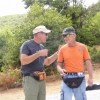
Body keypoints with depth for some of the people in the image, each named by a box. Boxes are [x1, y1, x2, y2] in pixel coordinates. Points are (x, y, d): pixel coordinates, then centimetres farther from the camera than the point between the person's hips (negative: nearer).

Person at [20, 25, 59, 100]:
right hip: (30, 78, -7)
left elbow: (47, 62, 22)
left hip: (41, 79, 8)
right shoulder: (27, 45, -7)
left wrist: (57, 53, 10)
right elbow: (23, 61, -20)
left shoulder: (42, 47, 15)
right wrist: (38, 54, -21)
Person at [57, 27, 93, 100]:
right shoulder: (62, 49, 3)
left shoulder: (82, 47, 1)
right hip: (67, 78, 1)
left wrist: (90, 77, -6)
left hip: (80, 78, 0)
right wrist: (61, 70, -16)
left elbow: (88, 63, 1)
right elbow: (59, 64, 7)